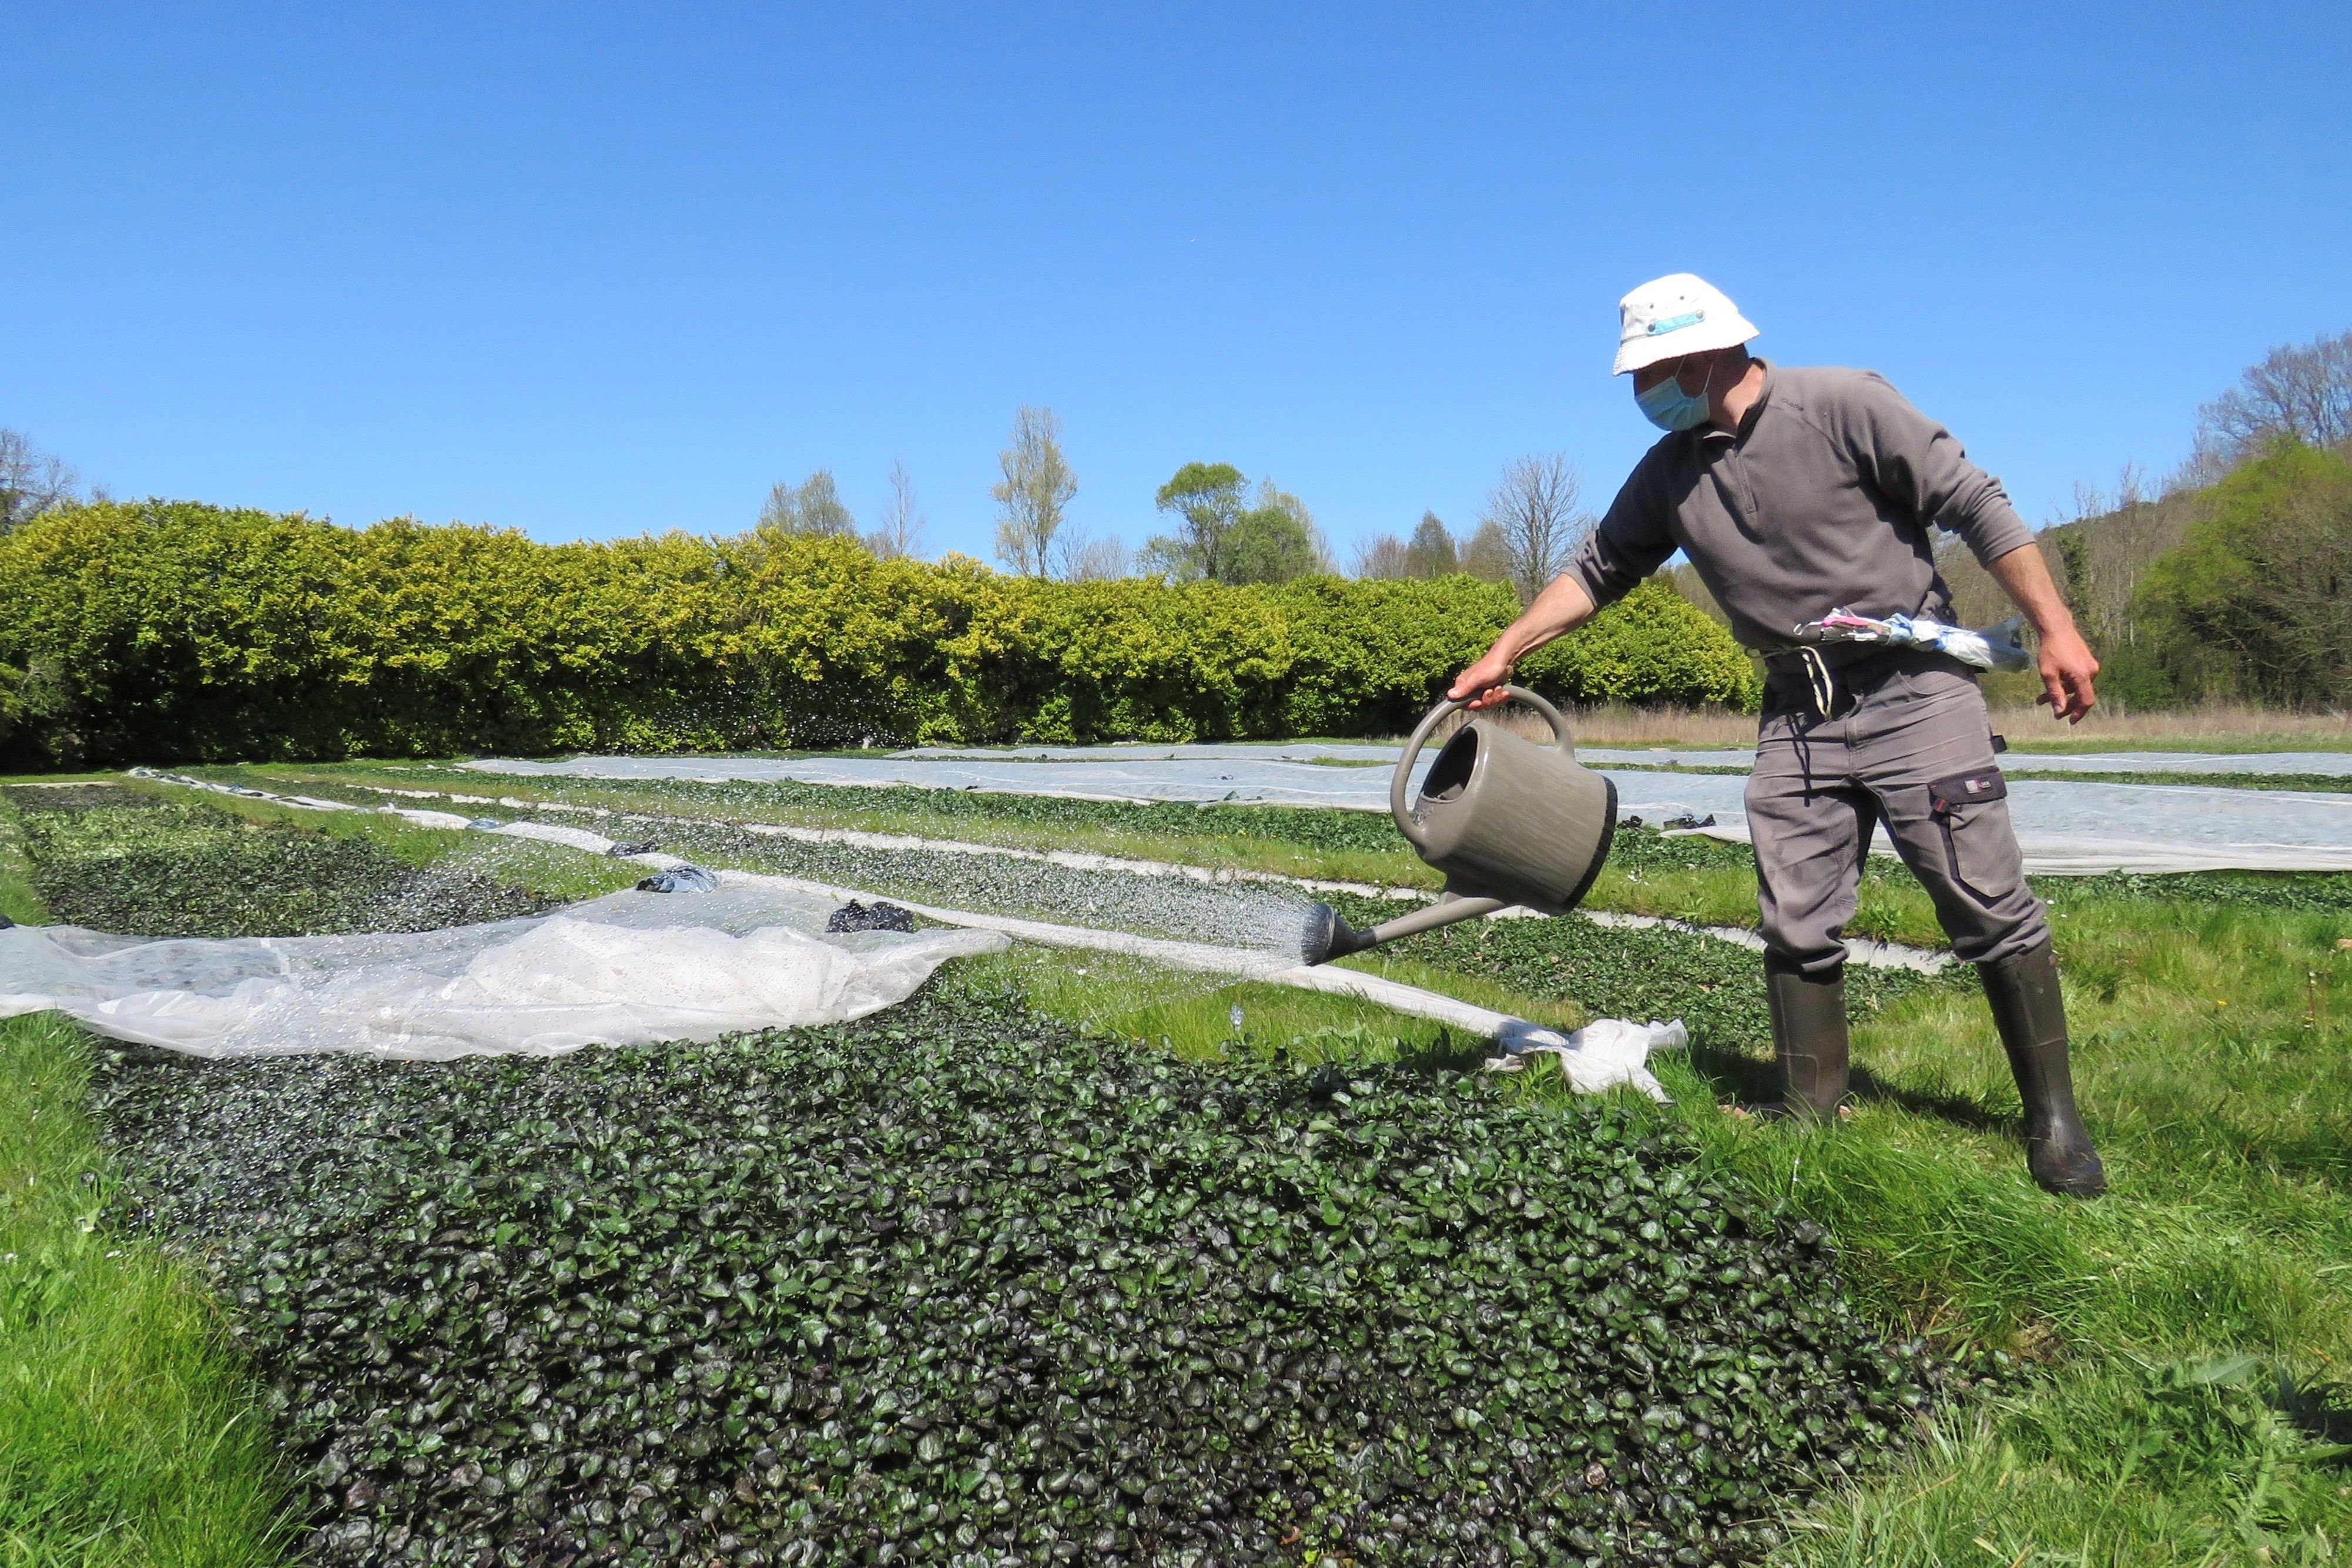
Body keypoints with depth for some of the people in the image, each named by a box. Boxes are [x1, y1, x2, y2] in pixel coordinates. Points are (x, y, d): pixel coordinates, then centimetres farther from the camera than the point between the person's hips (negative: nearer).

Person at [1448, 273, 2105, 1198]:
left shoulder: (1843, 406, -8)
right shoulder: (1669, 474, 8)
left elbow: (1976, 507, -8)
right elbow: (1597, 571, 19)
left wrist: (2054, 628, -11)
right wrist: (1503, 654, 15)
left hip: (1913, 688, -4)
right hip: (1797, 715, 5)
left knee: (1990, 912, -3)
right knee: (1797, 931, 1)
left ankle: (2053, 1121, 11)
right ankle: (1812, 1123, 12)